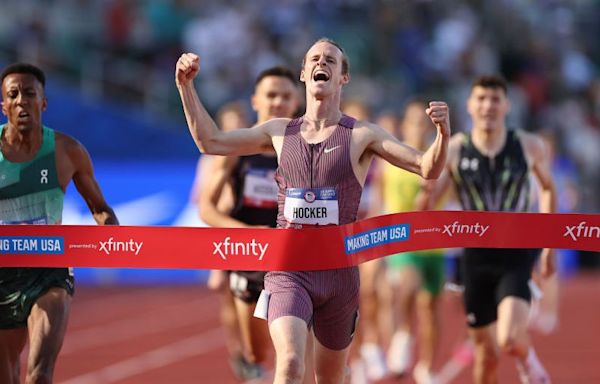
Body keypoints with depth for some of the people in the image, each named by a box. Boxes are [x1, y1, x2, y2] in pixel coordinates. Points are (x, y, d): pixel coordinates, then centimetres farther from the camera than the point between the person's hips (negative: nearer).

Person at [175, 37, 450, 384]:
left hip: (339, 273, 0)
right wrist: (186, 86, 7)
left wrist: (443, 133, -27)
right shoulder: (280, 132, 10)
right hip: (288, 272, 0)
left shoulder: (362, 135, 1)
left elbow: (428, 168, -7)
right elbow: (210, 142, 16)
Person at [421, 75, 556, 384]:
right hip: (476, 257, 1)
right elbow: (425, 201, -5)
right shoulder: (453, 150, -5)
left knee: (510, 340, -21)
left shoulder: (530, 147, -3)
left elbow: (548, 188, 16)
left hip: (517, 256, -1)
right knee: (485, 349, 9)